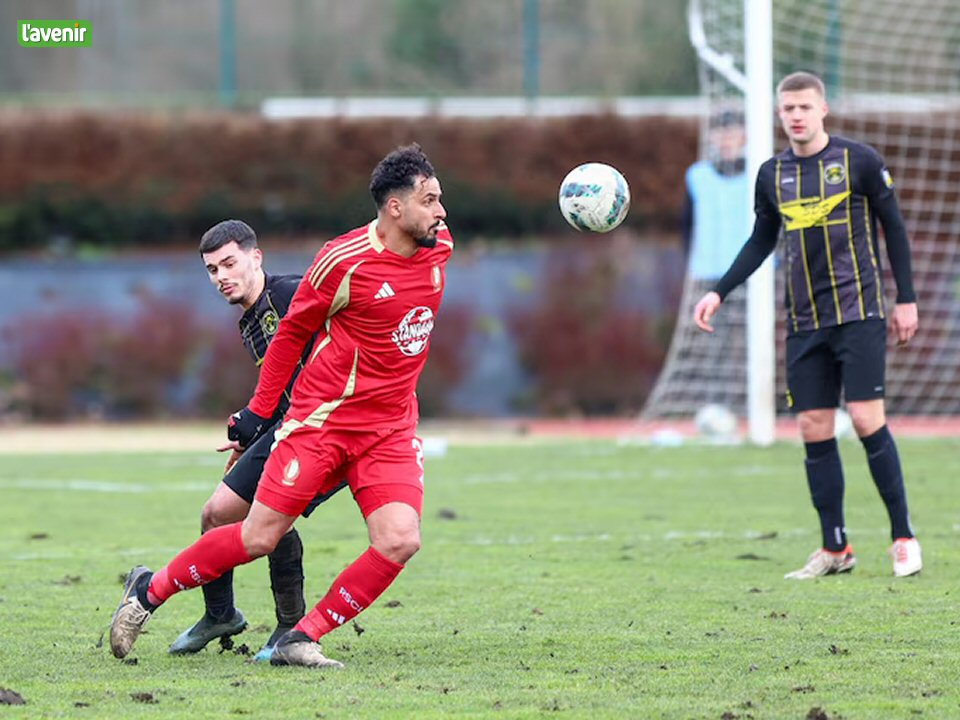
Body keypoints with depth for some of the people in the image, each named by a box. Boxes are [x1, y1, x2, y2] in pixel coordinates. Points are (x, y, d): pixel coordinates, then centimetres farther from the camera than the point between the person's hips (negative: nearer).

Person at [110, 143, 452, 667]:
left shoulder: (440, 247, 2)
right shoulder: (345, 260, -15)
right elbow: (293, 331, -1)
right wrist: (258, 411, 1)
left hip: (391, 428, 5)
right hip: (322, 417, -5)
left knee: (399, 540, -16)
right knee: (259, 537, -6)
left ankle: (301, 639, -5)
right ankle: (149, 591, 16)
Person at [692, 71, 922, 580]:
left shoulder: (858, 160, -4)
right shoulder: (772, 174, 8)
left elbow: (893, 228, 3)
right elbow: (762, 241, 19)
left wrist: (906, 299, 0)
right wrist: (718, 293, 10)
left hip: (858, 312, -4)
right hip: (804, 322, 4)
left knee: (866, 419, -12)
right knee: (814, 429, 0)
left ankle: (903, 537, -2)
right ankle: (834, 548, 7)